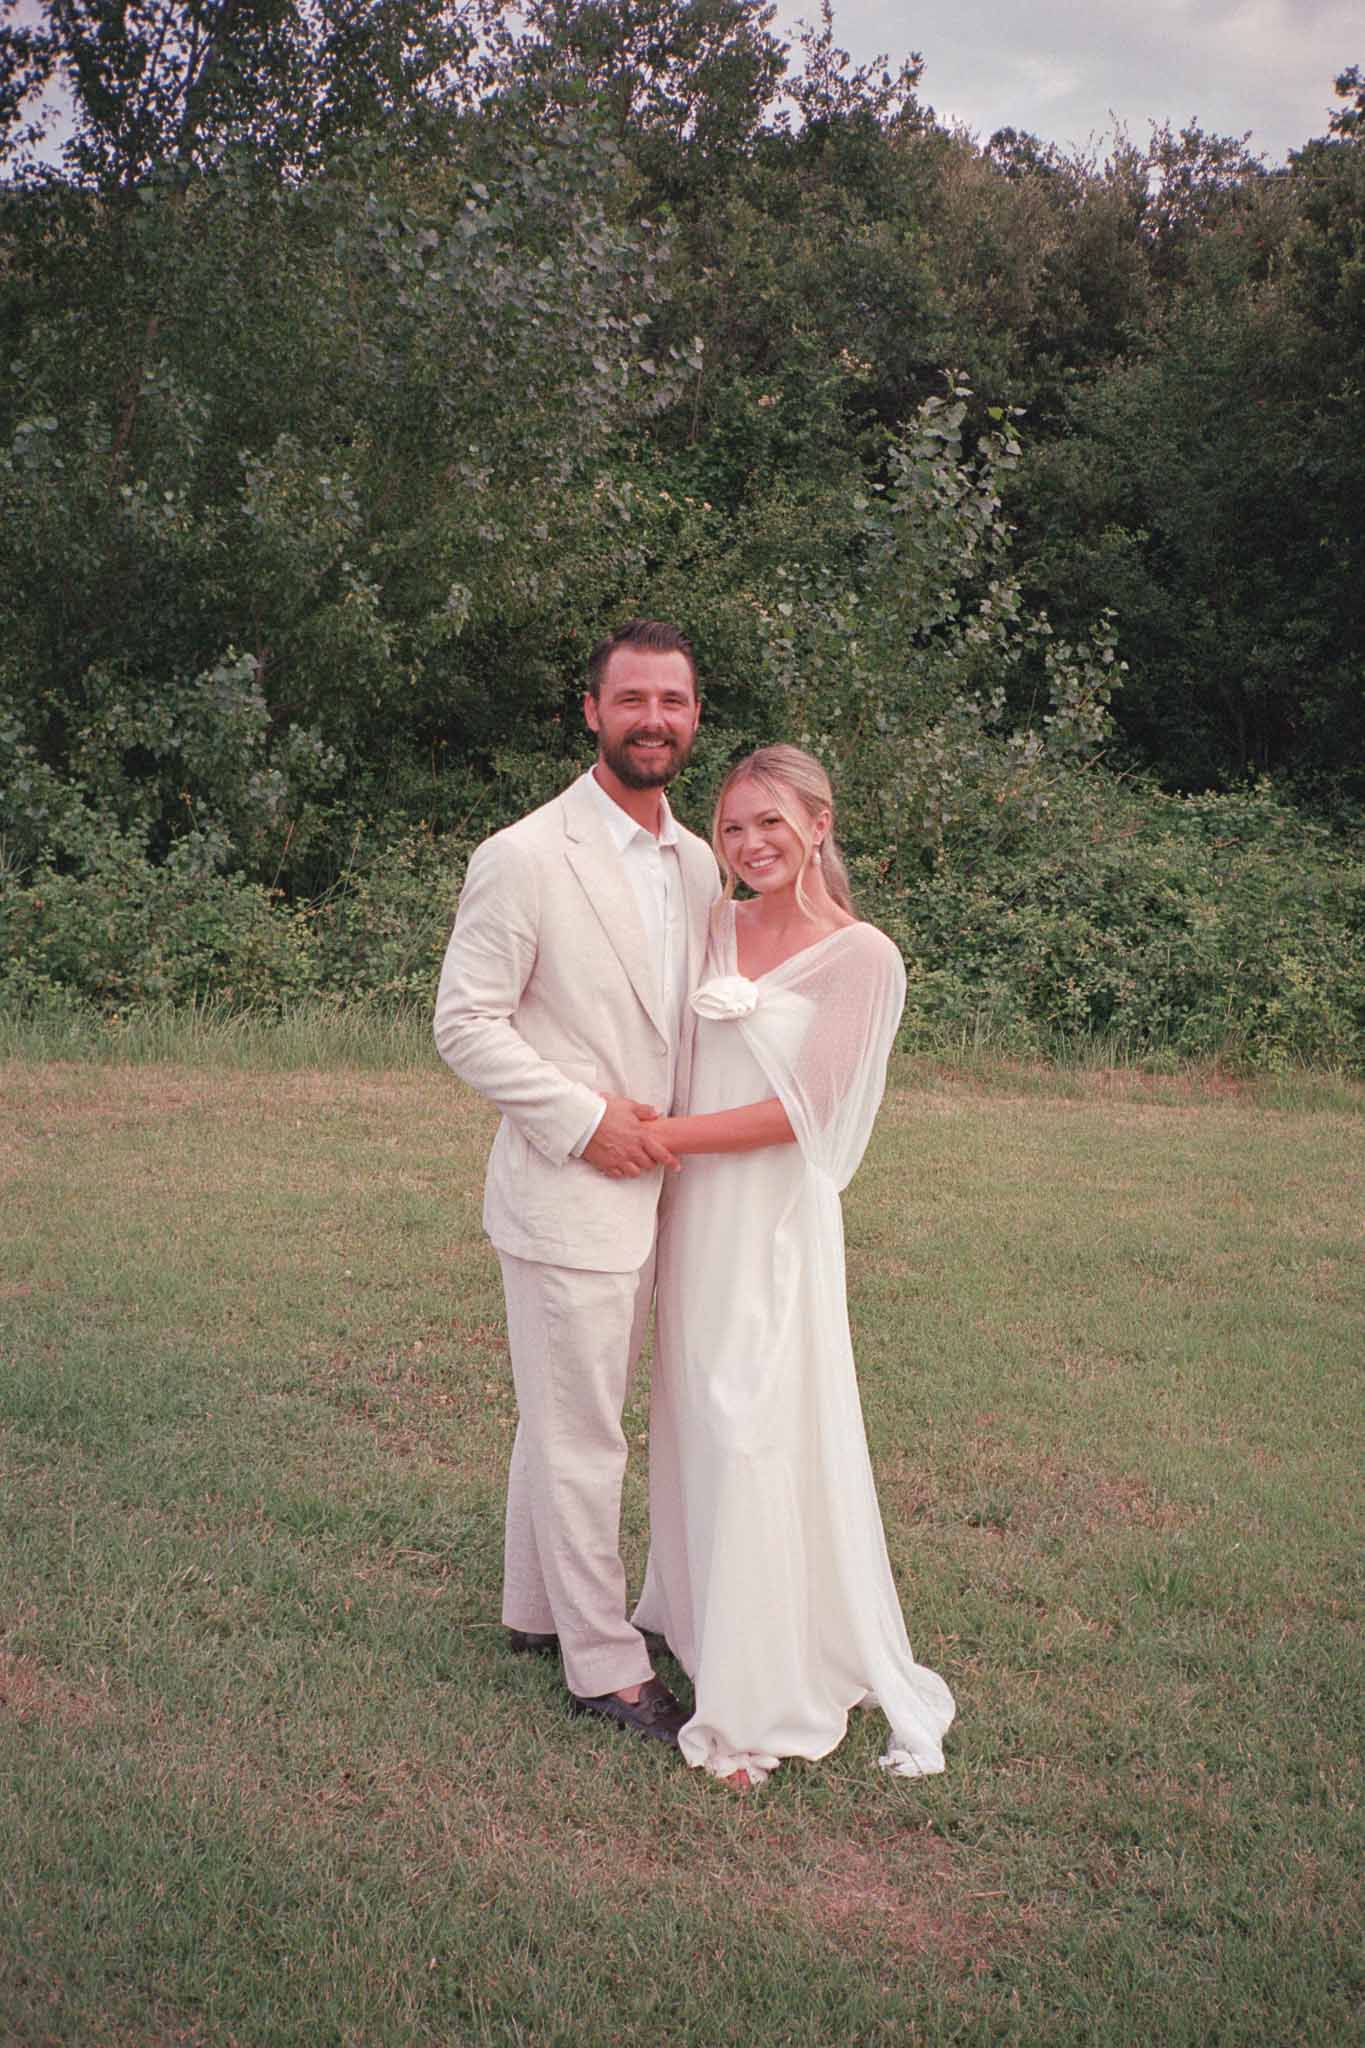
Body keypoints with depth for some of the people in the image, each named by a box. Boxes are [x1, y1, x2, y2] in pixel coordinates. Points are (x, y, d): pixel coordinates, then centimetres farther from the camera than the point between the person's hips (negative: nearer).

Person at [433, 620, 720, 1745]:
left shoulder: (697, 862, 9)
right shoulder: (524, 858, -13)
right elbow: (466, 1024, -13)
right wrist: (584, 1117, -18)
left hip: (651, 1188, 7)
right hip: (567, 1197, -7)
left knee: (564, 1419, 20)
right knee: (580, 1437, 2)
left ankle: (538, 1608, 36)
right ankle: (606, 1664, 15)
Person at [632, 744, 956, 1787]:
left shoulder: (862, 956, -10)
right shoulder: (713, 928, 6)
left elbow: (798, 1113, -14)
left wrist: (661, 1133, -14)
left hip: (778, 1220, -5)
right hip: (693, 1212, 6)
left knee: (763, 1437, -3)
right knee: (695, 1423, 13)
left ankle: (769, 1696, 9)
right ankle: (703, 1616, 31)